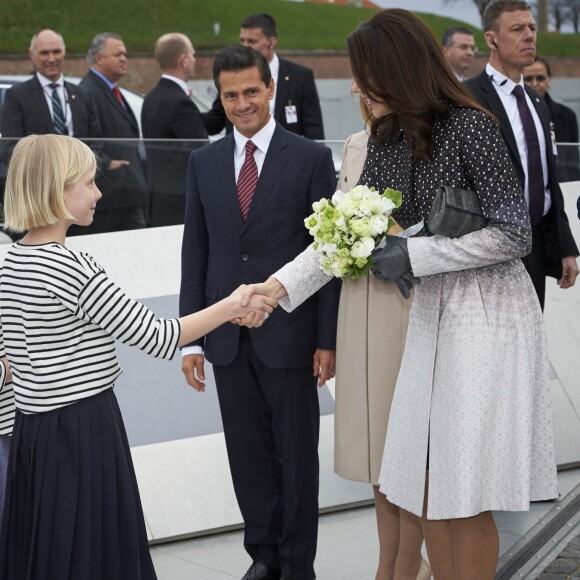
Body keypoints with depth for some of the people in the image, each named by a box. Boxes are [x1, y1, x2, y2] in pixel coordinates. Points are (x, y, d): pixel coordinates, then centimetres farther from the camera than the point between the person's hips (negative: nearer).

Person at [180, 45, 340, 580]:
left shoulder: (311, 158, -3)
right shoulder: (204, 162, 7)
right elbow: (195, 252, 8)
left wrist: (328, 340, -8)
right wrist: (191, 338, 4)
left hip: (289, 335, -3)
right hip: (228, 337, 3)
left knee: (297, 455, 7)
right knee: (248, 455, 11)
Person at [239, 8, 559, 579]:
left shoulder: (470, 126, -14)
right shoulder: (387, 138, 7)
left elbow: (513, 233, -14)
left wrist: (413, 255, -17)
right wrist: (280, 285, -2)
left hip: (487, 312, -7)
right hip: (430, 312, 7)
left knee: (463, 496, -2)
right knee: (424, 487, 8)